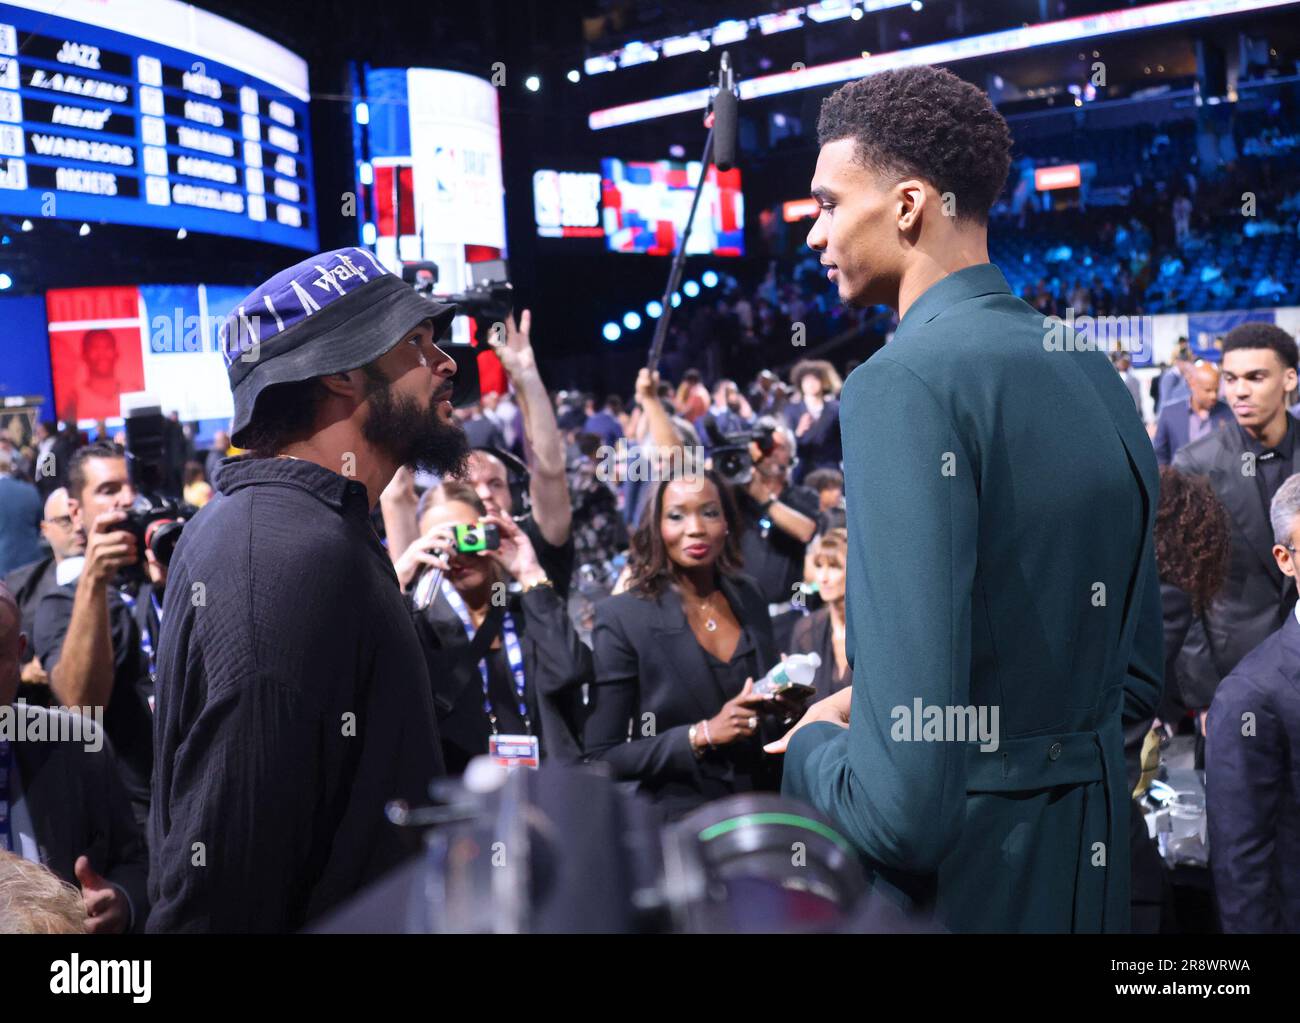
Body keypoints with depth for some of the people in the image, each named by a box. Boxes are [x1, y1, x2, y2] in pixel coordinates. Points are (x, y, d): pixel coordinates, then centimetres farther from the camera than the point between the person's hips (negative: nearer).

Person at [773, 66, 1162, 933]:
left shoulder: (904, 382, -21)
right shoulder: (1096, 375, 3)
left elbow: (903, 804, -28)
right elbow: (1138, 682, 13)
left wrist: (813, 745, -6)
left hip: (955, 870, -7)